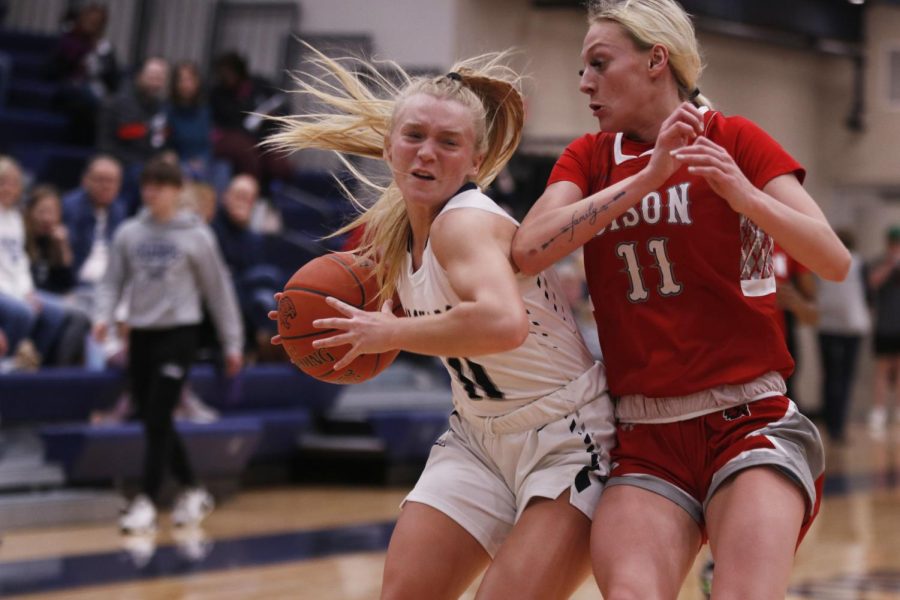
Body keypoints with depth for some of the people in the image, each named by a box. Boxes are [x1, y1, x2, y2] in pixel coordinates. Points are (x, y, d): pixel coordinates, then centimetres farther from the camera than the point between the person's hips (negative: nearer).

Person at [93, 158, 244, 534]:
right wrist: (103, 315, -10)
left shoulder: (196, 235, -2)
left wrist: (232, 343, 3)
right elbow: (113, 281, 10)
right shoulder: (128, 234, 6)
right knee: (151, 421, 8)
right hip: (141, 333, 4)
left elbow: (218, 290, 3)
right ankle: (193, 492, 23)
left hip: (178, 332, -4)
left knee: (158, 419, -12)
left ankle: (147, 503, -10)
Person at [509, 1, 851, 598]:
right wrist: (647, 176, -16)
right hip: (646, 439, 3)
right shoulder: (590, 159, 10)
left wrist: (743, 194, -24)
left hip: (750, 422, -2)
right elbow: (528, 249, -10)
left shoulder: (735, 140, 1)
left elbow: (835, 261, -9)